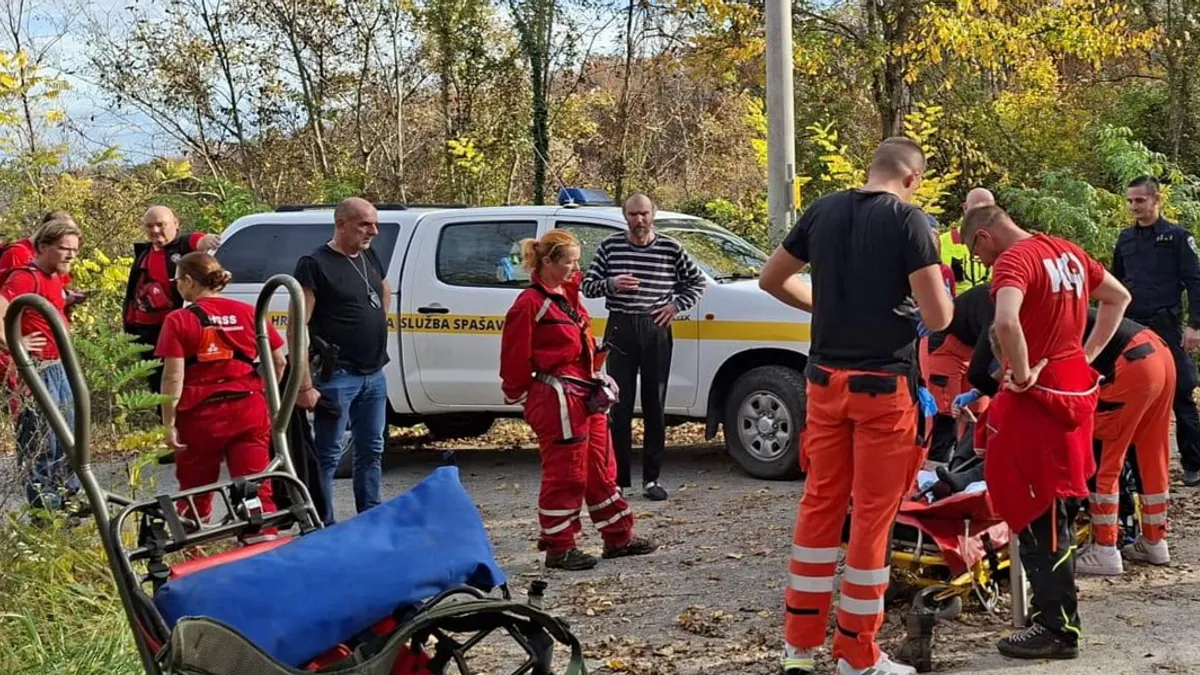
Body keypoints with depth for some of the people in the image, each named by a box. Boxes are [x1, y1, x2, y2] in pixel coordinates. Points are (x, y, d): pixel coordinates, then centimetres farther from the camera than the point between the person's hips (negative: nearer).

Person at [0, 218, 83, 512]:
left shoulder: (56, 278, 11)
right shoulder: (26, 278, -17)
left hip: (59, 367, 10)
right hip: (38, 370, -10)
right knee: (41, 443, -2)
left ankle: (69, 499, 31)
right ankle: (45, 510, 6)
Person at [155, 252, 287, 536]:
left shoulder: (179, 321, -5)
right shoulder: (248, 313, 6)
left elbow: (173, 377, -11)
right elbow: (278, 360, 7)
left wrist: (169, 424, -7)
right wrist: (262, 395, 19)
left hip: (201, 416, -2)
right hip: (249, 412, 3)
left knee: (196, 495, 13)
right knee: (256, 489, 2)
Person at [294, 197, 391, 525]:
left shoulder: (370, 257, 11)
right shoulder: (315, 265, -12)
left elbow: (385, 292, 34)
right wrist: (305, 384, -21)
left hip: (375, 374, 8)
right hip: (337, 376, -8)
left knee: (372, 449, 15)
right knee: (329, 454, -3)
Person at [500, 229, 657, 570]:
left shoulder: (567, 295, 14)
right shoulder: (530, 303, -14)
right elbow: (515, 358, -12)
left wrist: (595, 379, 15)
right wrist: (518, 393, -2)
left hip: (586, 395, 9)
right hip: (557, 400, -9)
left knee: (601, 469, 15)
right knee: (565, 474, -2)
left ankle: (618, 537, 25)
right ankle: (559, 548, 8)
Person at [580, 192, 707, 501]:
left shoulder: (670, 248, 4)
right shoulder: (610, 246, 5)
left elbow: (697, 281, 14)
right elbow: (588, 285, 8)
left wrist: (677, 304, 0)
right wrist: (610, 284, -12)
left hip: (656, 330, 0)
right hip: (620, 329, 0)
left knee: (655, 406, 4)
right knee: (619, 407, -1)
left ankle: (652, 479, 11)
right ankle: (618, 479, 4)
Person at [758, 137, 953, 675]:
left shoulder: (822, 211, 6)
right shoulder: (909, 220, -9)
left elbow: (771, 279, 16)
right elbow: (937, 317, -12)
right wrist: (943, 301, 10)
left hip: (827, 378, 5)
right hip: (884, 383, -5)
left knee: (820, 503, 14)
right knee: (873, 514, 3)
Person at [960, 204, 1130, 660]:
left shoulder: (1013, 260, -17)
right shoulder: (1067, 252, 11)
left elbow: (1006, 323, -36)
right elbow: (1119, 297, 23)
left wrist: (1021, 375, -21)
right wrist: (1086, 355, 18)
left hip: (1039, 396, -9)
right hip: (1076, 388, 9)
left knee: (1039, 517, -3)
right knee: (1057, 510, 17)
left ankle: (1057, 629, 2)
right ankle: (1055, 610, 27)